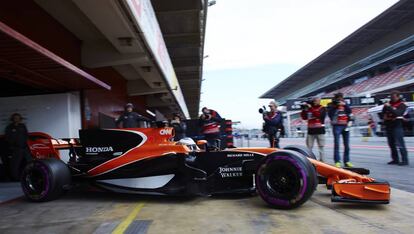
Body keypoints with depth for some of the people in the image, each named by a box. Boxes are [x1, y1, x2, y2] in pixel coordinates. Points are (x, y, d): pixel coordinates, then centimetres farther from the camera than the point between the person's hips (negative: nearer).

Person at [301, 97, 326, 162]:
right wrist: (304, 109, -4)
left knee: (321, 147, 3)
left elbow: (318, 115, -19)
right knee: (309, 147, 3)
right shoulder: (309, 108, 10)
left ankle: (322, 161, 8)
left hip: (320, 130, -3)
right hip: (311, 130, 4)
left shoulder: (322, 109, 0)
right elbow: (304, 117, 9)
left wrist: (311, 108, -19)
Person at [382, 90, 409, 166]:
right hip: (388, 126, 6)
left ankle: (405, 160, -7)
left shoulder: (401, 105, -3)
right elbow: (383, 114, 11)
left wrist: (389, 107, -24)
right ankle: (395, 159, 18)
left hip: (397, 126, -6)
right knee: (391, 144, 10)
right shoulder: (388, 104, 14)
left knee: (400, 144, -10)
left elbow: (397, 113, -21)